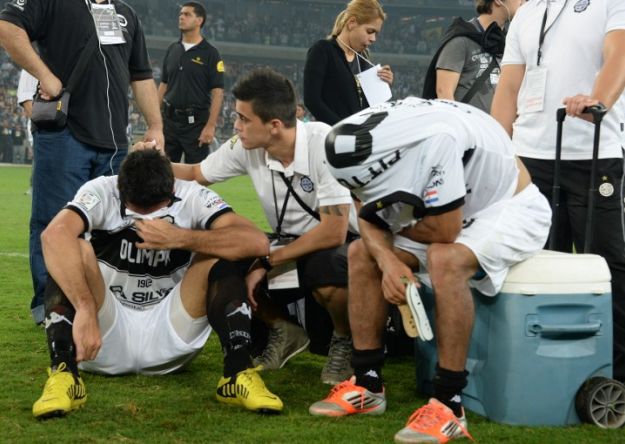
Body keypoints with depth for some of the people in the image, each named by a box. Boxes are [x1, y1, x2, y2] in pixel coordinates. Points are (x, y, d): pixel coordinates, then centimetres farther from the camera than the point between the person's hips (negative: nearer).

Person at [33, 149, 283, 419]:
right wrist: (86, 310, -48)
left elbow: (258, 243, -25)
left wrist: (180, 239, -31)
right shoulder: (101, 192, -15)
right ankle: (64, 375, -35)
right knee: (73, 250, -25)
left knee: (218, 255, -17)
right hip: (105, 336, -1)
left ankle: (238, 373, -24)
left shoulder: (192, 197, -11)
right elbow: (55, 235, -37)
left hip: (171, 336, 1)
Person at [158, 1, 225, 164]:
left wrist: (210, 126, -16)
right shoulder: (172, 50, 10)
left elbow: (217, 93, -9)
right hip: (170, 119, 5)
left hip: (195, 121, -5)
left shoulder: (210, 53, -5)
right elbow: (164, 85, 16)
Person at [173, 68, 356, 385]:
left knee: (327, 269, -39)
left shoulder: (323, 144, -27)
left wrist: (268, 263, -24)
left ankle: (345, 341, -5)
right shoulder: (245, 148, -10)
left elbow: (333, 231, -27)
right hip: (290, 244, 6)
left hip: (337, 244, -6)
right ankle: (283, 333, 10)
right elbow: (196, 175, 7)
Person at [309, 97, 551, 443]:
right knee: (362, 253, 0)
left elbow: (444, 231, -30)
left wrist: (400, 230, -10)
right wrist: (388, 260, -22)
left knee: (444, 258, -34)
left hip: (510, 208, -8)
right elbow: (370, 218, -2)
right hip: (449, 213, 8)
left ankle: (449, 406, -29)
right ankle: (367, 385, 4)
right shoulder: (371, 145, -14)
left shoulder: (436, 139, -38)